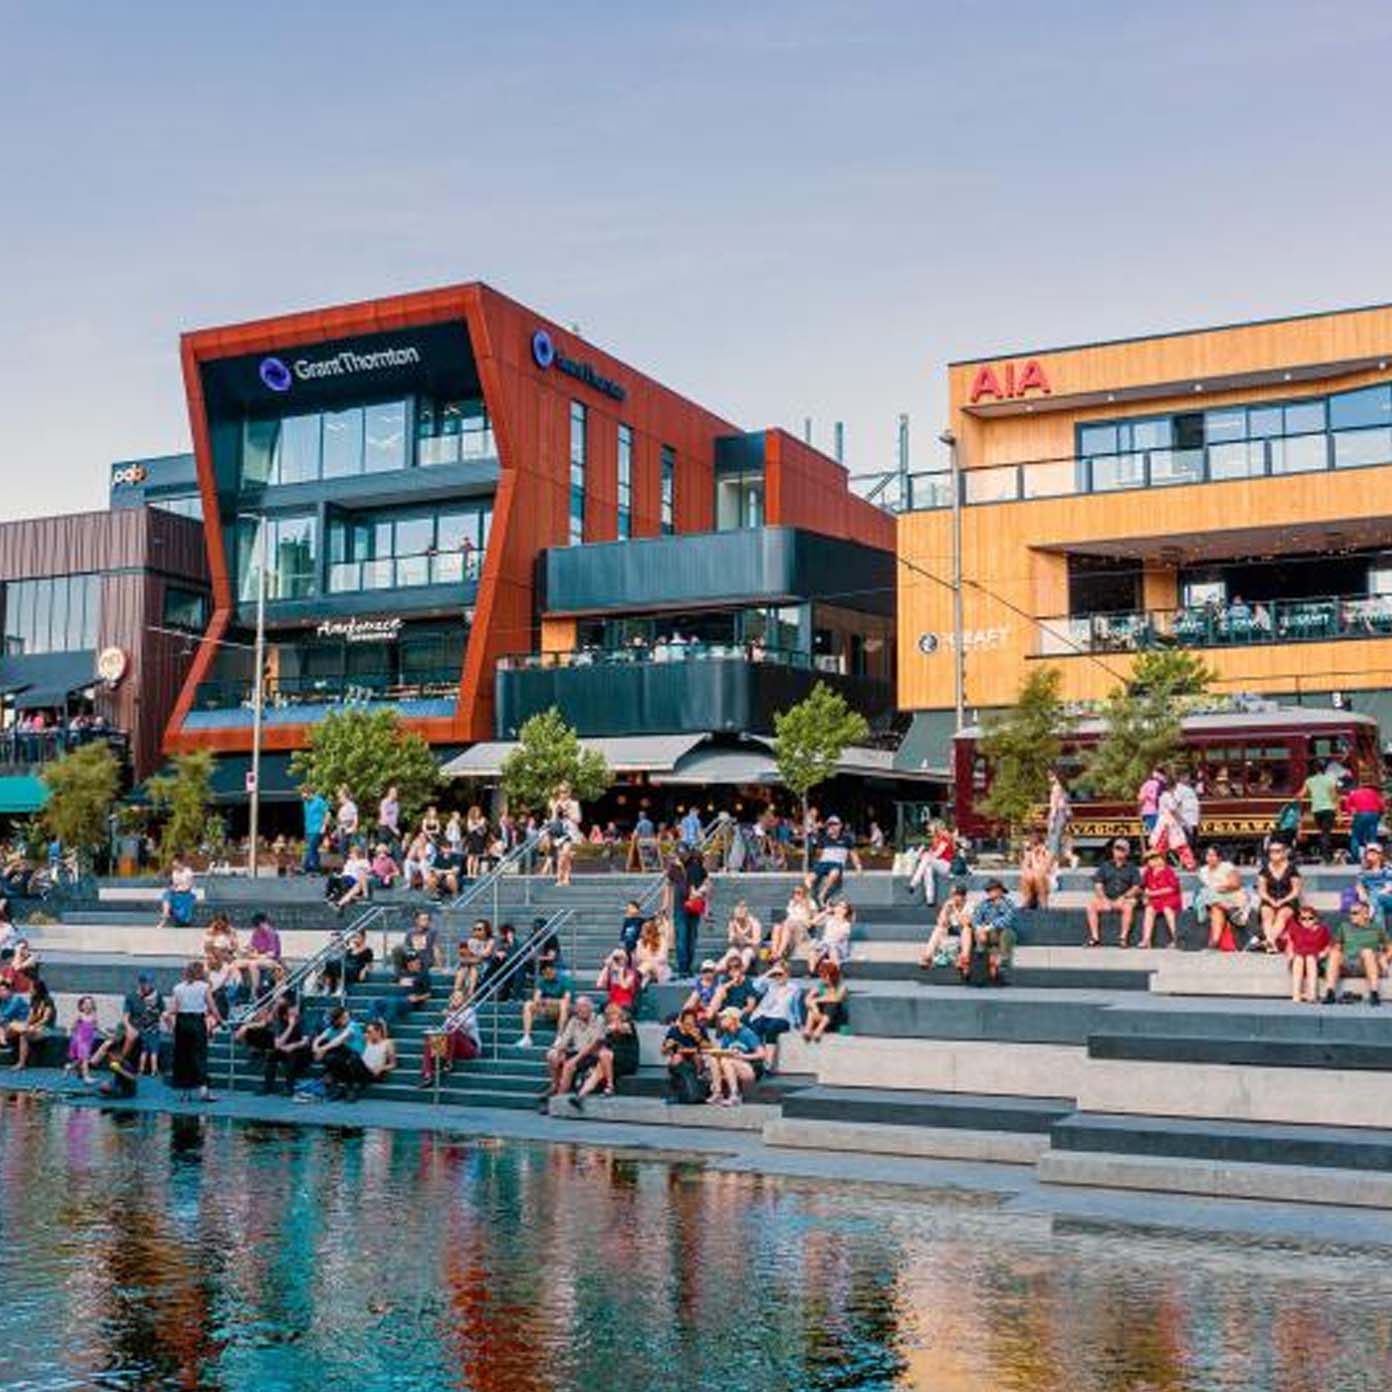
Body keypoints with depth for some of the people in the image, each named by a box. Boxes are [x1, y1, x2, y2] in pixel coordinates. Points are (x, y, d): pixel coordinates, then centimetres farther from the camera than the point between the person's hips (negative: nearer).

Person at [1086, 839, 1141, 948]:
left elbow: (1136, 888, 1)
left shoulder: (1132, 868, 11)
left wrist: (1123, 898, -14)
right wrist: (1104, 899, -10)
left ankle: (1124, 937, -32)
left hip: (1124, 900, -2)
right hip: (1106, 899, 2)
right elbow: (1098, 885, 7)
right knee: (1091, 904, -26)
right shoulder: (1105, 866, 16)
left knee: (1128, 906, -36)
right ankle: (1095, 938, -26)